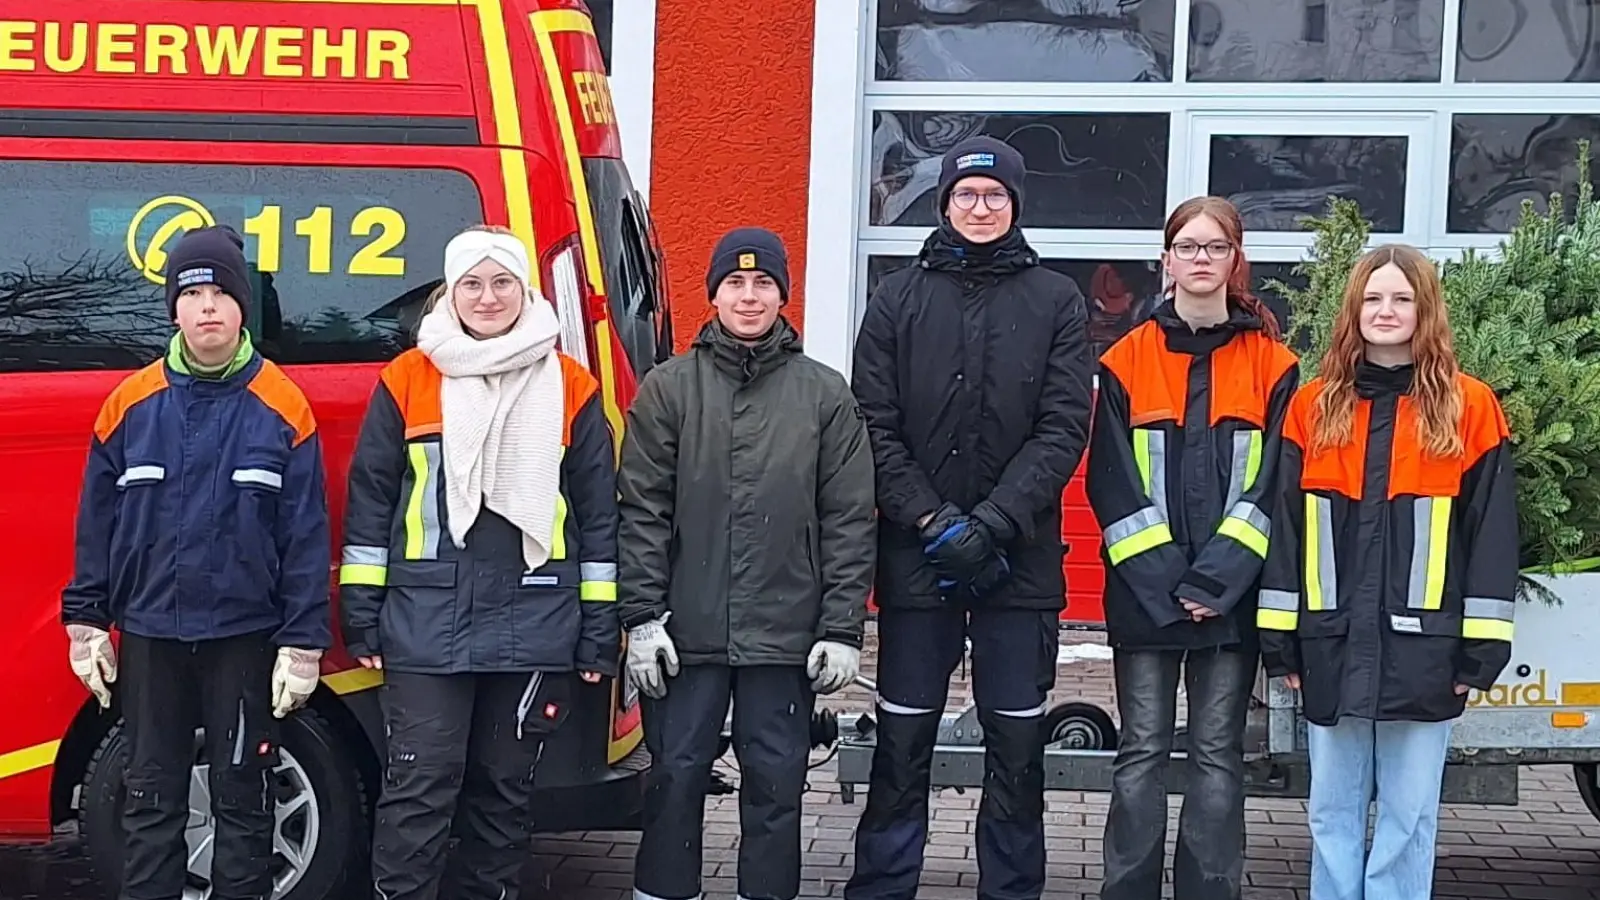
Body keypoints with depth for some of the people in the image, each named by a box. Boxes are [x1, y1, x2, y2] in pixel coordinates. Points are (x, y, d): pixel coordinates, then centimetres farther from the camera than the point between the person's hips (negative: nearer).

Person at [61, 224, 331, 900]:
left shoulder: (282, 408, -5)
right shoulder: (130, 404, 2)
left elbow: (306, 535, -4)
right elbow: (96, 522, 7)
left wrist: (303, 641, -7)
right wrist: (86, 622, 5)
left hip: (245, 636, -2)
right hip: (149, 635, 2)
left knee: (242, 799, 7)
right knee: (152, 799, 10)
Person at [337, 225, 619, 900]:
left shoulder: (571, 388, 5)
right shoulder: (406, 382, 3)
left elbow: (598, 515, 6)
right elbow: (370, 500, 5)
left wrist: (601, 631, 3)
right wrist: (361, 616, 1)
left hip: (533, 630, 1)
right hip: (425, 628, -1)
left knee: (503, 787, 11)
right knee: (420, 787, -4)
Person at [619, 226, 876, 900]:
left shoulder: (825, 394, 4)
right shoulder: (669, 388, 3)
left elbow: (850, 518, 2)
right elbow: (642, 510, 0)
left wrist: (842, 628, -2)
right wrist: (642, 615, -6)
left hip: (787, 636, 1)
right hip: (686, 630, 0)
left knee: (776, 783, 7)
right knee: (676, 776, 6)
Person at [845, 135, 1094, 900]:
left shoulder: (1056, 302, 5)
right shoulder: (898, 300, 6)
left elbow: (1063, 430, -4)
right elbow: (875, 428, 0)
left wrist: (992, 523, -14)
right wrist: (933, 521, -12)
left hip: (1020, 561, 0)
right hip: (914, 558, 0)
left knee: (1016, 744, 5)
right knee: (901, 742, 5)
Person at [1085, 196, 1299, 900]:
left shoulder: (1272, 366, 4)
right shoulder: (1126, 363, 4)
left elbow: (1268, 483, -2)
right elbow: (1112, 484, -1)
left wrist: (1216, 582, -11)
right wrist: (1163, 584, -10)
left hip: (1233, 597, 0)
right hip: (1144, 596, 0)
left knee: (1218, 754, 5)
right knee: (1142, 753, 4)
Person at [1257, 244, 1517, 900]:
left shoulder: (1469, 408, 1)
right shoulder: (1314, 407, 7)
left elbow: (1491, 533, 0)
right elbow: (1285, 526, 7)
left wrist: (1482, 648, -4)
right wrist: (1280, 638, 2)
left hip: (1422, 647, -2)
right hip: (1332, 644, 2)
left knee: (1408, 815, 4)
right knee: (1333, 810, 10)